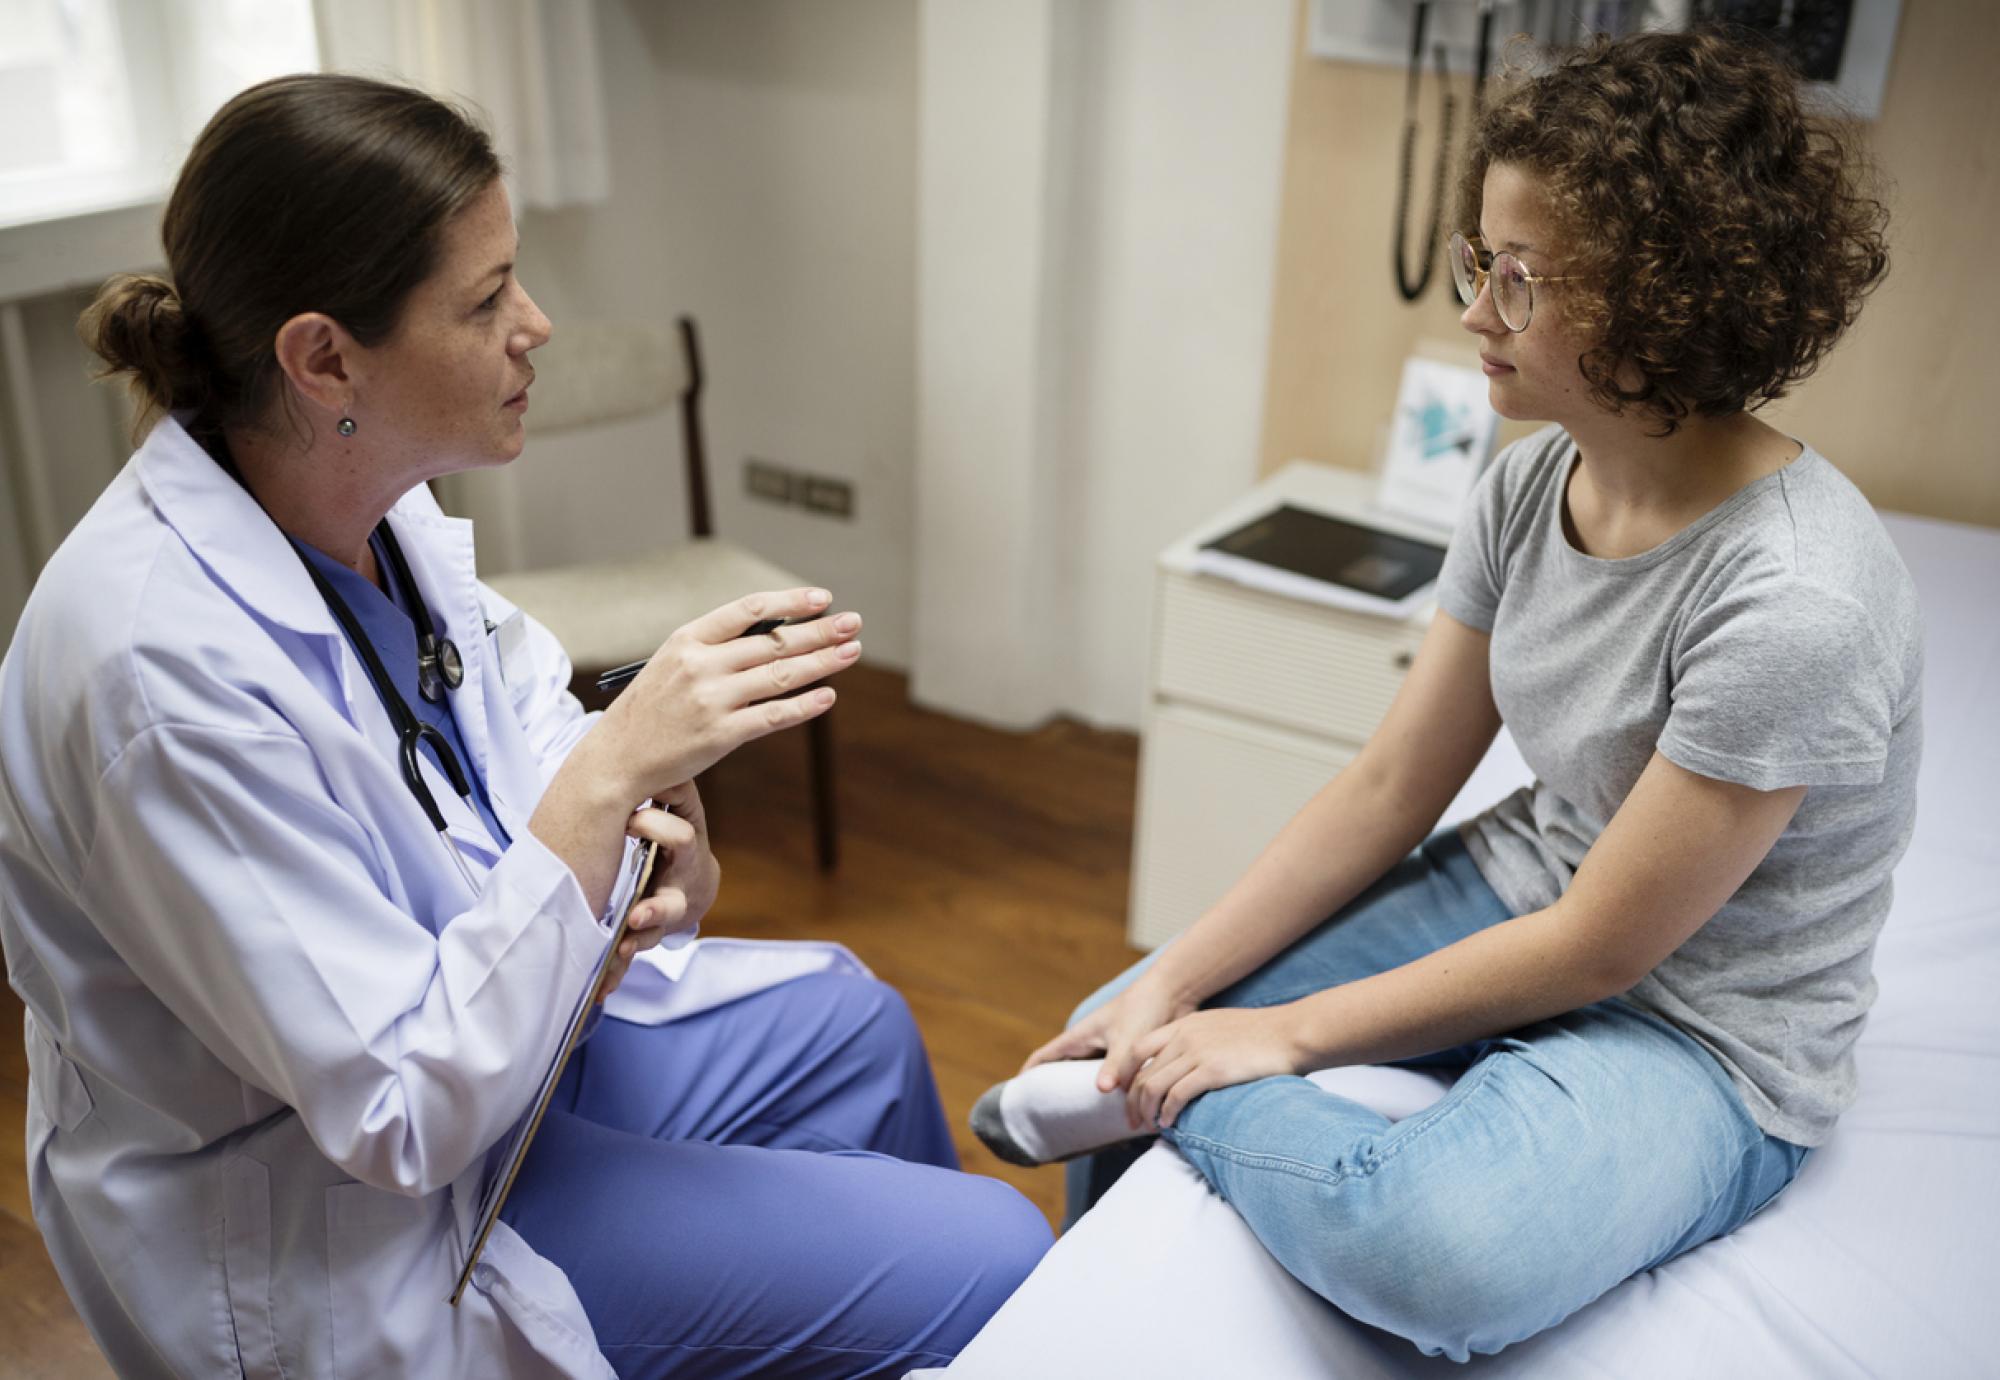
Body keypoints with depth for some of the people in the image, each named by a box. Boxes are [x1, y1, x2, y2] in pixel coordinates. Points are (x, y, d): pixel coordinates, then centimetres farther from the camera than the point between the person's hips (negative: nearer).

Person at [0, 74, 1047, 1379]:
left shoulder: (370, 495, -9)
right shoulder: (169, 669, -33)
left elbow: (520, 719, 6)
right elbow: (405, 1118, -30)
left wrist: (649, 820, -16)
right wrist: (609, 779, -35)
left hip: (485, 1022, 8)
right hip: (330, 1226, -8)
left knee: (857, 1021, 23)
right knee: (986, 1260, -8)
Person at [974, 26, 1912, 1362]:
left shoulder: (1795, 602, -29)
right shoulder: (1529, 485, -5)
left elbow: (1598, 950, -22)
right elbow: (1389, 789, -1)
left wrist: (1291, 1031, -15)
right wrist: (1175, 985, -6)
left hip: (1700, 1036, -7)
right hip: (1521, 903, 7)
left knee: (1427, 1250, -38)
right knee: (1114, 1030, 5)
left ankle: (1178, 1095, -9)